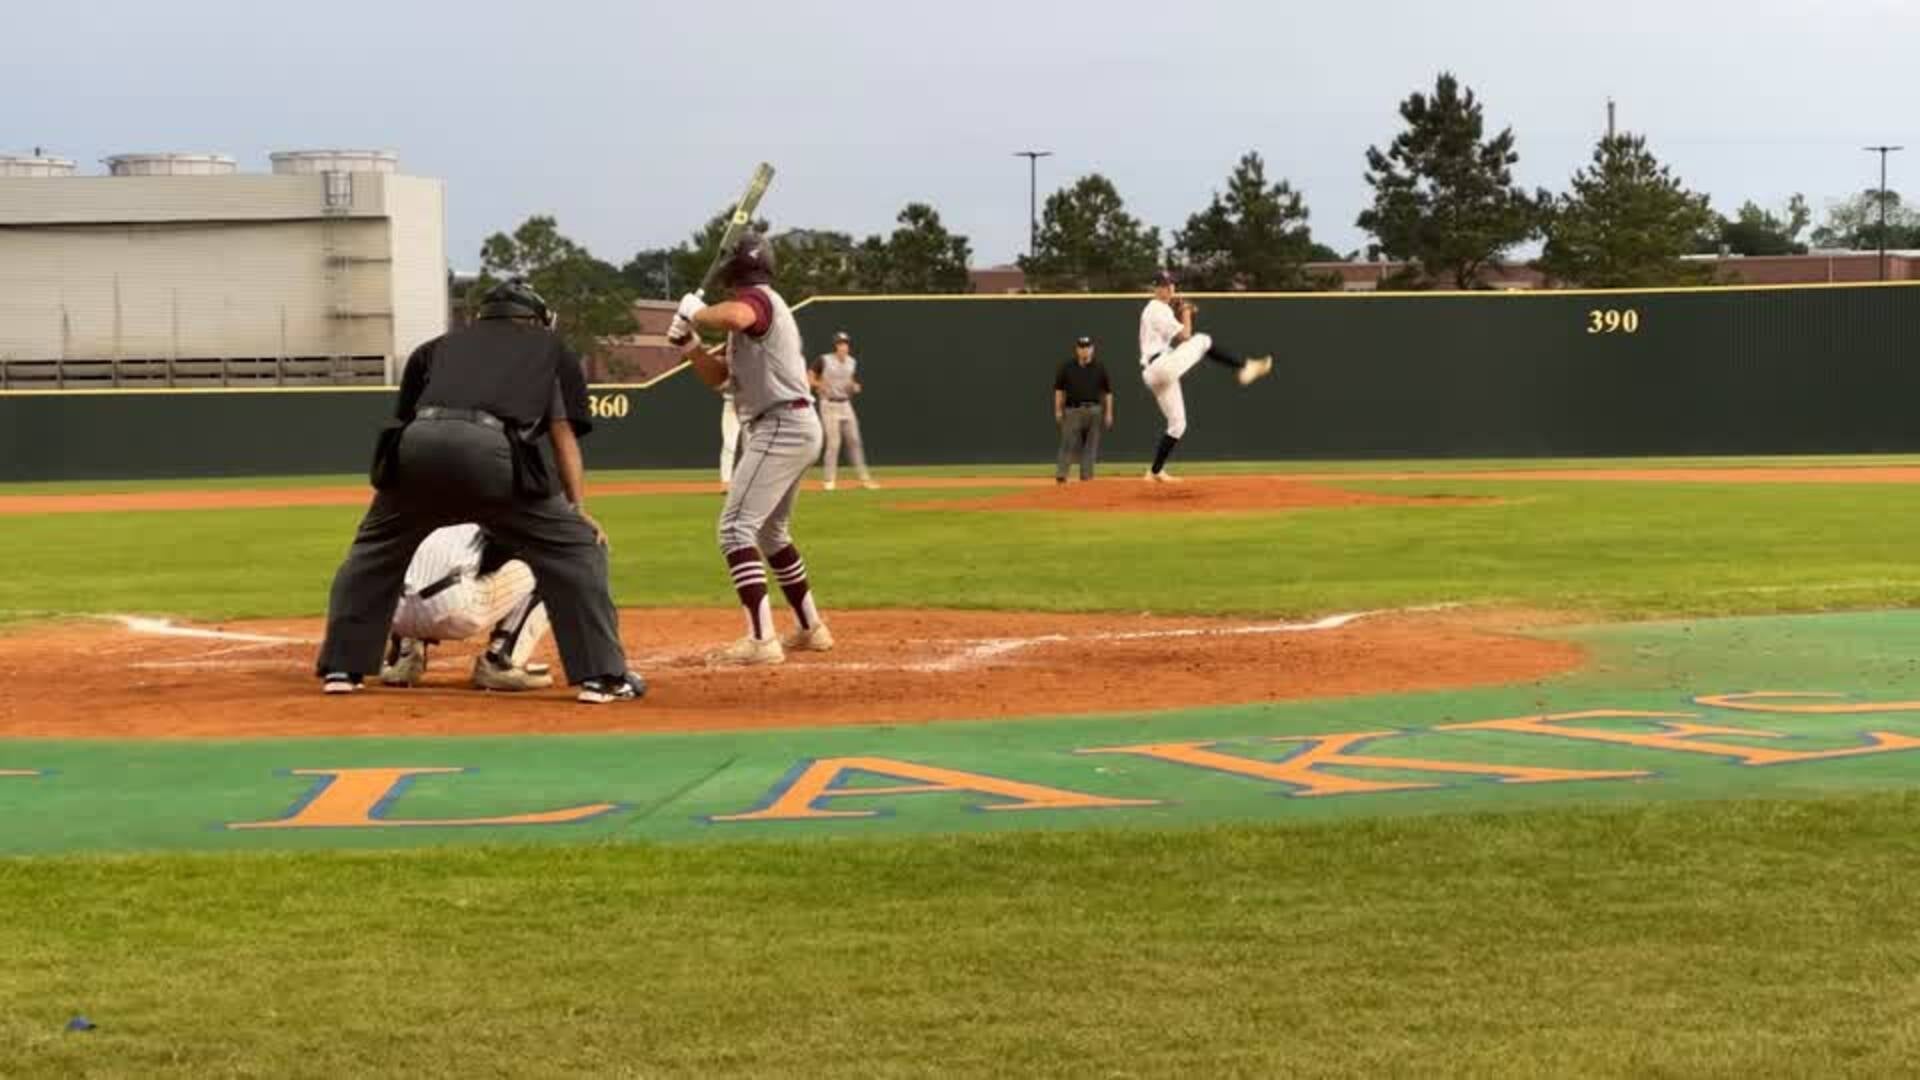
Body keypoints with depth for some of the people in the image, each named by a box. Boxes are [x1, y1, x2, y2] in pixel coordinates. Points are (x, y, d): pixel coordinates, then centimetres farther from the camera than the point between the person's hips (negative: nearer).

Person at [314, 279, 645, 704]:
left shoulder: (437, 347, 36)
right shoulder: (552, 348, 31)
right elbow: (563, 436, 19)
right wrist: (579, 509, 14)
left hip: (417, 444, 3)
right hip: (490, 449, -3)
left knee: (374, 550, 27)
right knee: (576, 546, 11)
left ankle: (341, 668, 27)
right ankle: (601, 675, 4)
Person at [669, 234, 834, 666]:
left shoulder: (756, 298, -9)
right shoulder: (754, 317, 22)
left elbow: (732, 317, -35)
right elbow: (717, 375, 24)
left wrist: (694, 312, -16)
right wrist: (688, 341, 9)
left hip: (781, 427, -11)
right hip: (797, 429, 11)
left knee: (736, 527, -15)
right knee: (771, 531, 23)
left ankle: (761, 639, -23)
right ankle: (811, 629, 31)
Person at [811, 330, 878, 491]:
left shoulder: (852, 363, 6)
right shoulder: (825, 361, -11)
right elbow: (809, 378, -4)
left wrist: (855, 387, -2)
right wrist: (820, 385, -21)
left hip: (846, 404, 5)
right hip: (829, 405, -5)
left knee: (855, 441, 5)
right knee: (834, 442, -9)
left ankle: (863, 477, 10)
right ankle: (829, 480, 0)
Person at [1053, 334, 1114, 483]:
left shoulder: (1099, 368, 6)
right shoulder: (1066, 367, 4)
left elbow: (1108, 392, 9)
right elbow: (1059, 390, 8)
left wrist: (1109, 413, 3)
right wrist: (1058, 410, 0)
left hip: (1094, 411, 2)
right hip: (1072, 410, -2)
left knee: (1091, 445, 2)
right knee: (1068, 443, -10)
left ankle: (1086, 475, 8)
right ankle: (1060, 475, -13)